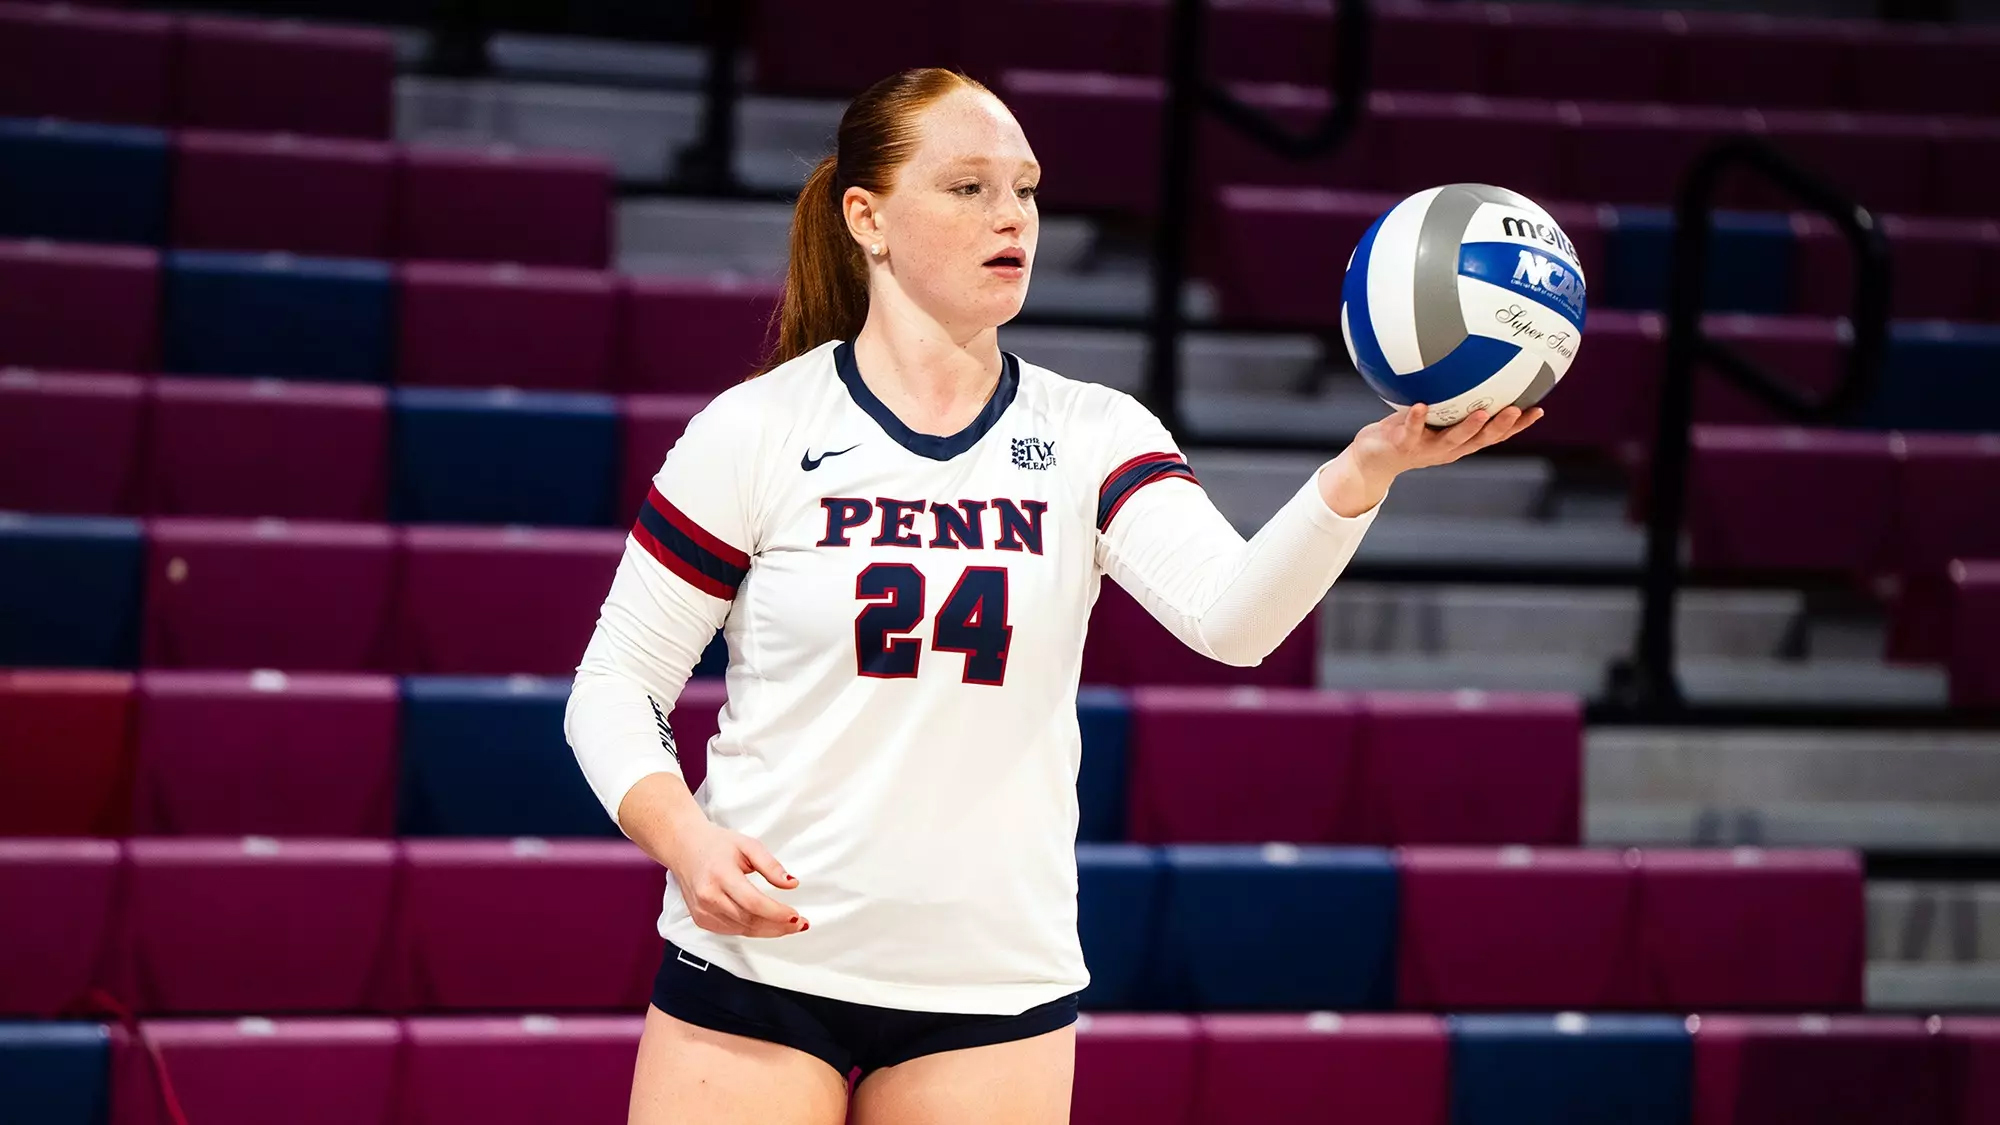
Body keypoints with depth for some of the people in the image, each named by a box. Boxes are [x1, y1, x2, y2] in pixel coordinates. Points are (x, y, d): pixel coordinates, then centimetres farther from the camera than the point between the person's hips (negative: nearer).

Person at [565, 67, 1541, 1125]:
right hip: (755, 958, -2)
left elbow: (1230, 615, -17)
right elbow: (614, 685, 1)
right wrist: (684, 838, -18)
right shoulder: (753, 431, -3)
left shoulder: (1093, 436, 1)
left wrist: (1368, 466, -33)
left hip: (998, 988, 2)